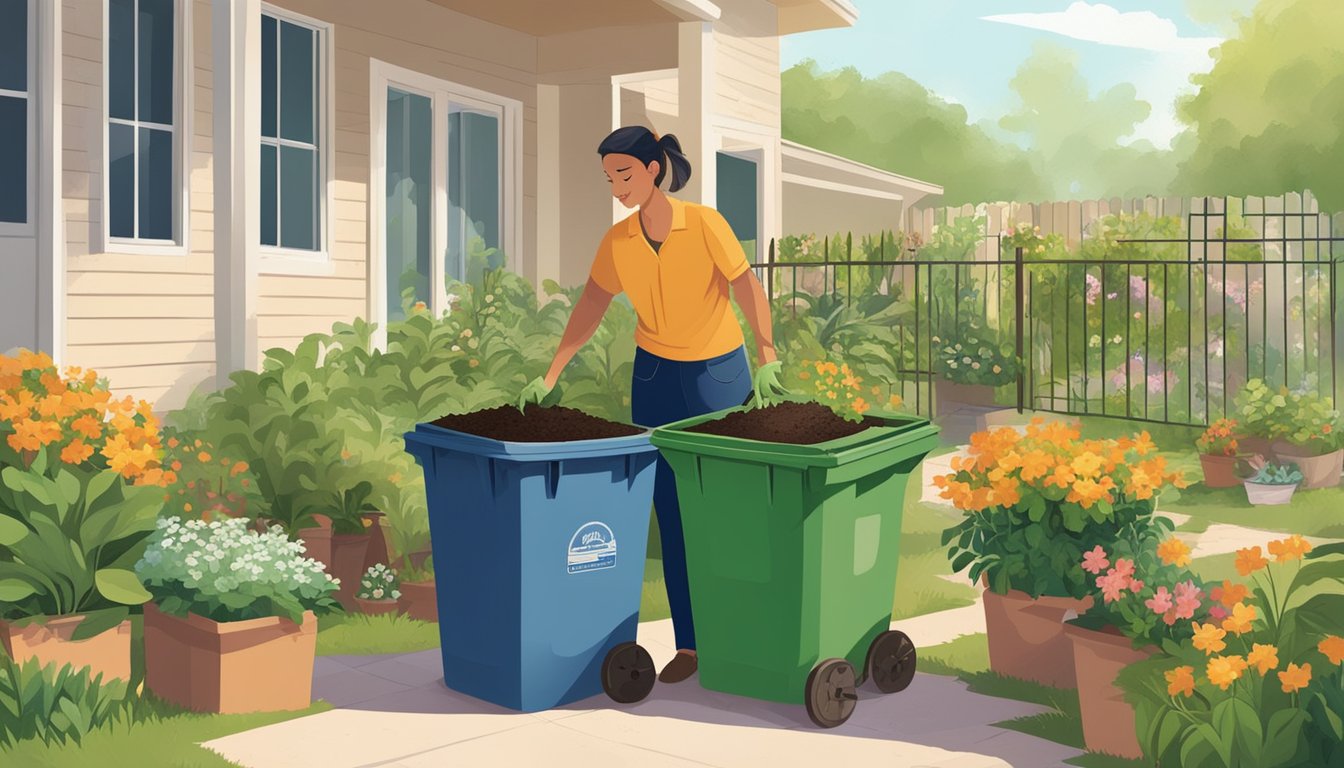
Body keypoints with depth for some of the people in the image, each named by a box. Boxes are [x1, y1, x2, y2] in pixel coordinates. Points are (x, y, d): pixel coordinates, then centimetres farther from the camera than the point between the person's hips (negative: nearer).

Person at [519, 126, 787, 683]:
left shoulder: (703, 223, -13)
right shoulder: (617, 241, -1)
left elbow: (748, 289, -15)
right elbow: (589, 311, 4)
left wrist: (767, 359, -27)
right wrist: (550, 376, -1)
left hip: (717, 370, -3)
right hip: (654, 373, 4)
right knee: (671, 511, 2)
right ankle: (689, 643, 9)